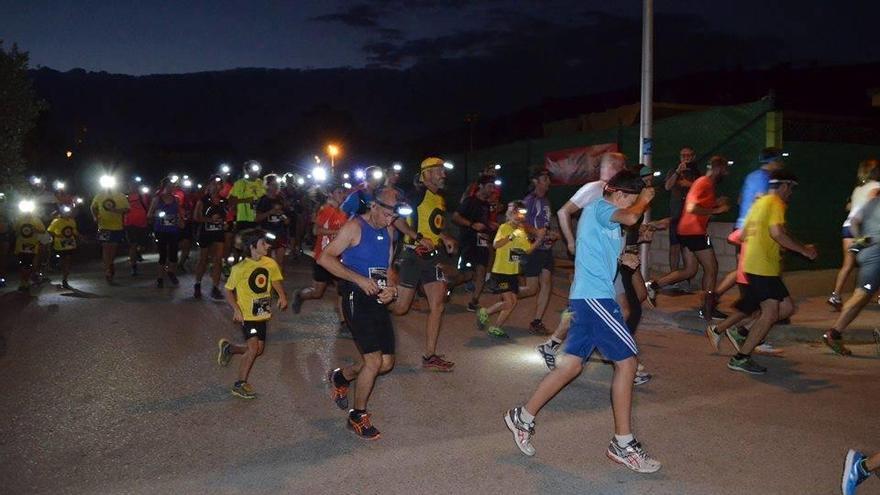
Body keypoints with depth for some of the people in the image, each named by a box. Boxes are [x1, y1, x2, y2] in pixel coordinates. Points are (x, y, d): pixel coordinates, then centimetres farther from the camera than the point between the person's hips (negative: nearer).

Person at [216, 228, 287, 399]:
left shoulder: (270, 264, -3)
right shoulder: (240, 268, -16)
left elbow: (276, 281, 13)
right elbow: (229, 291, -6)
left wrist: (282, 296, -6)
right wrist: (236, 309, -19)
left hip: (262, 314, 6)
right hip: (247, 315, -6)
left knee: (258, 349, 12)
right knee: (253, 348, -15)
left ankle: (228, 348, 38)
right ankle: (240, 385, 2)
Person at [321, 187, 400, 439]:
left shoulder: (389, 231, 14)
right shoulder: (355, 227, -8)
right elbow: (324, 258, -15)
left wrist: (391, 289, 0)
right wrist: (359, 279, -21)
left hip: (379, 300, 8)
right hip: (357, 298, -8)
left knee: (386, 363, 9)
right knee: (374, 360, -13)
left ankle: (341, 377, 35)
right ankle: (358, 416, 8)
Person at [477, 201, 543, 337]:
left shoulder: (522, 231, 10)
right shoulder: (504, 227, -12)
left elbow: (528, 250, 13)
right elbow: (496, 244, -28)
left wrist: (538, 240, -1)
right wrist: (512, 236, -35)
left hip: (513, 272, 8)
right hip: (500, 271, -8)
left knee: (513, 302, 8)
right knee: (509, 302, -13)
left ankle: (495, 328, 22)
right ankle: (484, 313, 7)